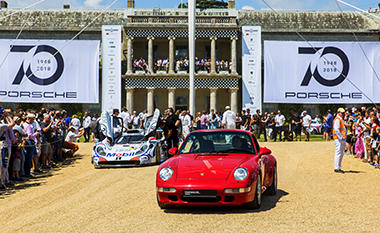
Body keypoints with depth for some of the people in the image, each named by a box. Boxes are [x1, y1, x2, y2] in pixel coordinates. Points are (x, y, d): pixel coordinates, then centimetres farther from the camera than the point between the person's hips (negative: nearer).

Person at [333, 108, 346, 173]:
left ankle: (339, 167, 17)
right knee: (338, 153, -10)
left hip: (342, 139, 10)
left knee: (341, 154, 12)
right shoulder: (337, 119, -11)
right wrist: (341, 137, -20)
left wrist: (344, 137, 15)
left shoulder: (341, 119, 21)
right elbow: (336, 129, -21)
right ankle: (336, 168, -8)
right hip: (338, 139, -10)